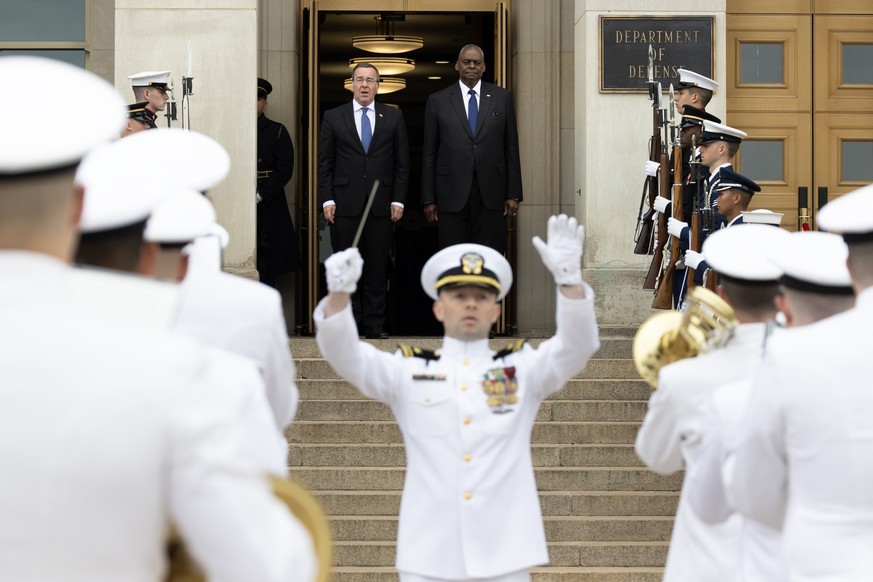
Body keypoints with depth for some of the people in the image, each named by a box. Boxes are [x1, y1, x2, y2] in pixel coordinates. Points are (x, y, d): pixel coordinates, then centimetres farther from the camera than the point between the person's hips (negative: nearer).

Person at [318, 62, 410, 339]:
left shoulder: (394, 118, 9)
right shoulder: (333, 118, 8)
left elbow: (402, 163, 8)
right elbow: (325, 163, 6)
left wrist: (398, 200, 0)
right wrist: (327, 200, -3)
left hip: (382, 205, 0)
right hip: (344, 204, 0)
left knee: (378, 267, 2)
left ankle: (375, 325, 6)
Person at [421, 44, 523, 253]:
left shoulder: (502, 98, 9)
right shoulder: (438, 101, 7)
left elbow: (511, 148, 8)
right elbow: (429, 154, 7)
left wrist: (513, 194, 2)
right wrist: (428, 199, 2)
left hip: (491, 194, 0)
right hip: (452, 195, 0)